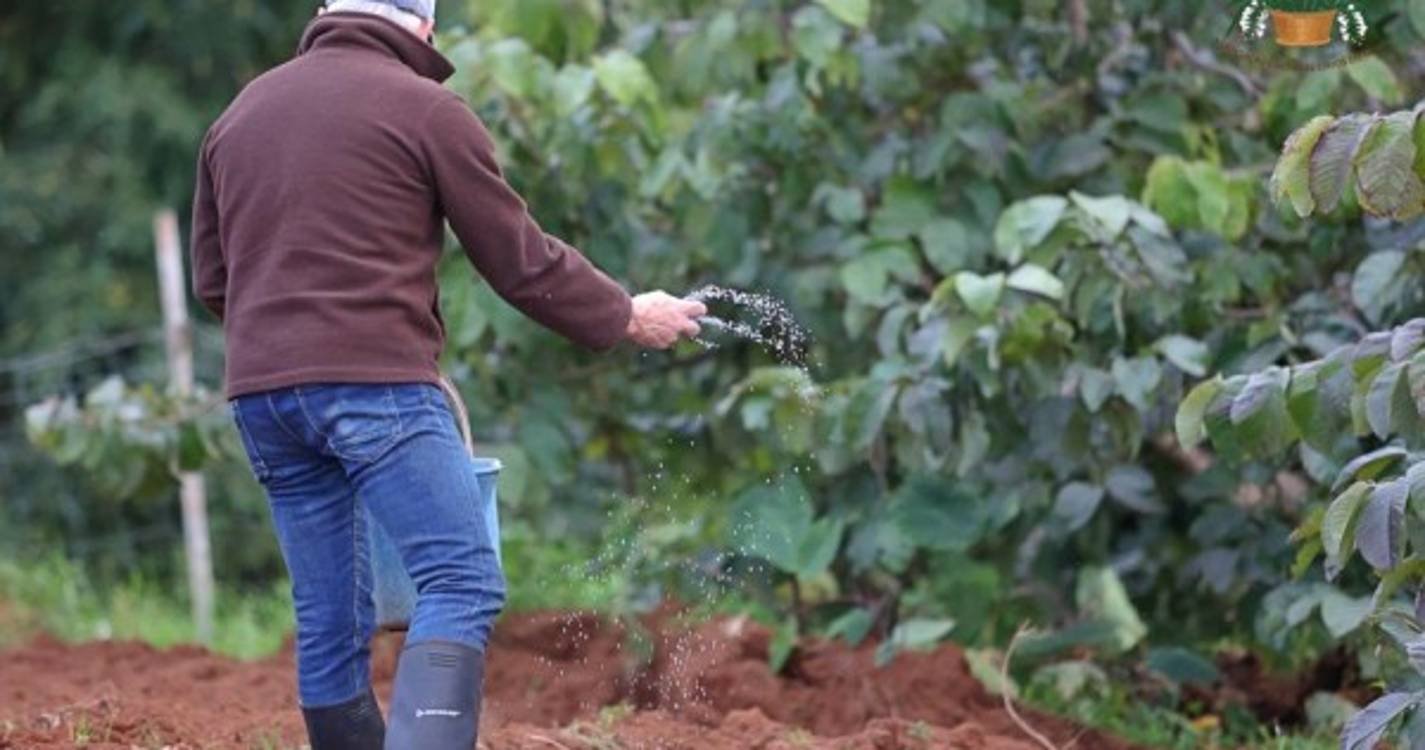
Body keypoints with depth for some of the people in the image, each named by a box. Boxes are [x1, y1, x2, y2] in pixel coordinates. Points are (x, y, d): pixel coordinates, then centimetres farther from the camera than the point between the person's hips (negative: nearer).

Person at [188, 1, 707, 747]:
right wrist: (625, 318, 16)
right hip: (376, 381, -7)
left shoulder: (241, 112, 18)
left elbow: (212, 279, 22)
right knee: (463, 584, -11)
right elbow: (522, 261, 3)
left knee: (328, 622, 11)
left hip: (261, 390, 7)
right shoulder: (425, 108, 0)